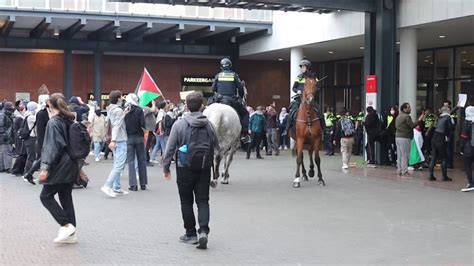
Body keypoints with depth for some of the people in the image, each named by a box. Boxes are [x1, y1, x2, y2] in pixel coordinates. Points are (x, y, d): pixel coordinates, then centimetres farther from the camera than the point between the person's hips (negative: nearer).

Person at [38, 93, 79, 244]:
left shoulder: (53, 123, -13)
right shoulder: (70, 121, 10)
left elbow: (52, 147, -20)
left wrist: (45, 168, -22)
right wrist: (78, 165, 23)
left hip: (60, 167, -8)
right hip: (71, 167, 8)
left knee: (46, 196, 2)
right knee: (66, 198, 11)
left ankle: (66, 225, -7)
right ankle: (70, 233, 10)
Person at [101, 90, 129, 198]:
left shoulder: (110, 110, 12)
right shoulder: (119, 110, -14)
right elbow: (117, 126, -22)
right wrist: (113, 140, -28)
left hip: (115, 140, 9)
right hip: (121, 140, -9)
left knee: (117, 165, 13)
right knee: (119, 165, -10)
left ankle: (117, 188, 15)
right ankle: (107, 186, -16)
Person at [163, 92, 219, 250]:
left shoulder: (179, 124, -9)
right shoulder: (208, 125, -1)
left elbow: (170, 148, -7)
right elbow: (216, 147, 8)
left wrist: (166, 167, 2)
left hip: (184, 169, -2)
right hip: (204, 170, 2)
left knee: (186, 202, 10)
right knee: (203, 201, 7)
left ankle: (191, 234, 16)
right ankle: (203, 231, -10)